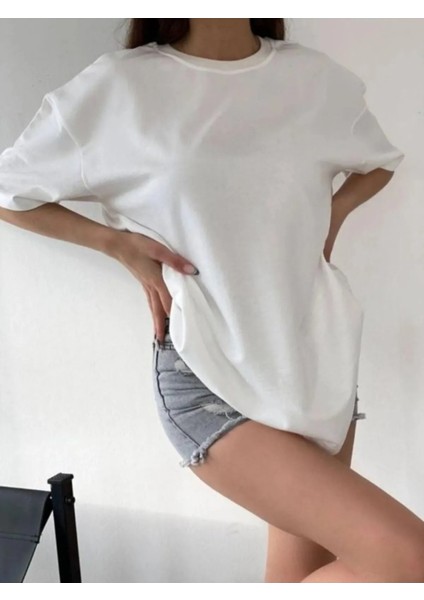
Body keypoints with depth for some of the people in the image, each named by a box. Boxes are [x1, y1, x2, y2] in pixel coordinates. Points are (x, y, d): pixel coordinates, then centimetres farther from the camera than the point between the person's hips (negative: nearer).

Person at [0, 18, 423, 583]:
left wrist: (333, 212, 5)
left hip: (320, 361, 5)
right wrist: (119, 244, -7)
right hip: (209, 380, -5)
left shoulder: (318, 78, 4)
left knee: (302, 575, 12)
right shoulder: (118, 87, -7)